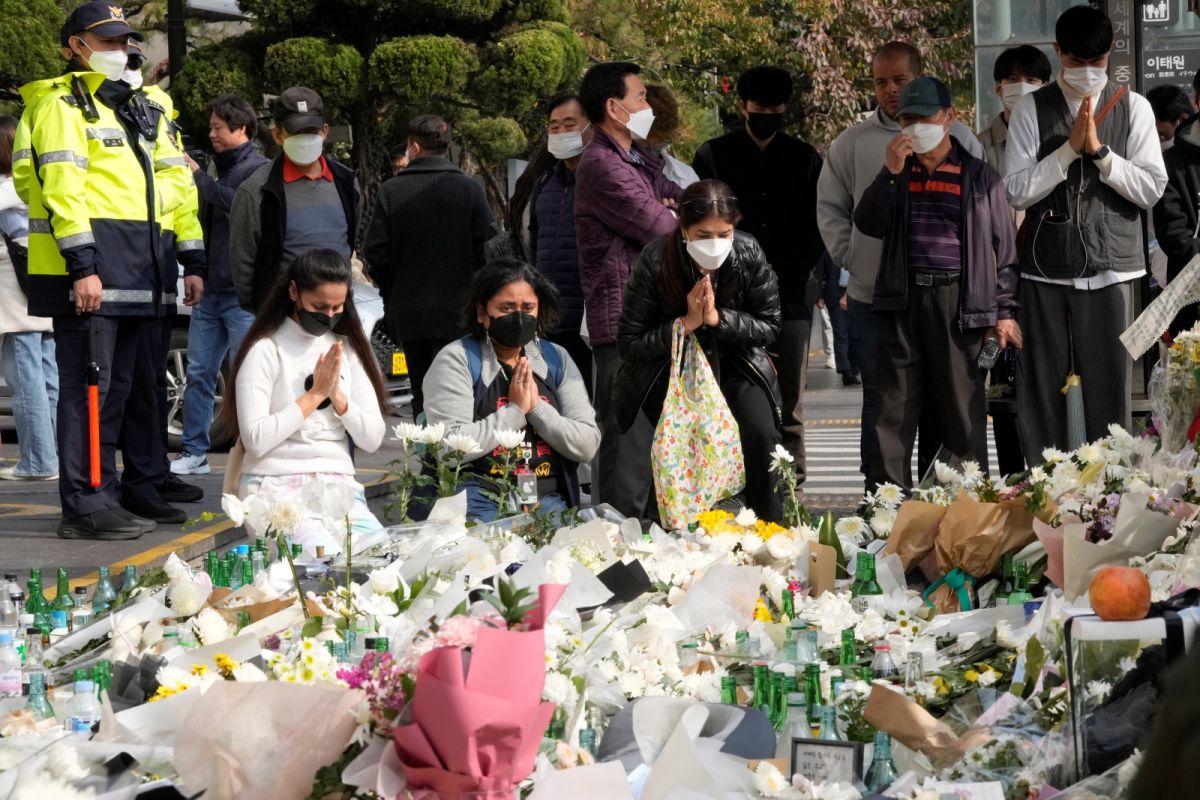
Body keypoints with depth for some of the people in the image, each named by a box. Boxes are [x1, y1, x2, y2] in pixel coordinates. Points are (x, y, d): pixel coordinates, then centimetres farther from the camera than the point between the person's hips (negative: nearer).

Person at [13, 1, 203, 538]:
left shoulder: (145, 111, 21)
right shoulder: (61, 105, -3)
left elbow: (178, 183, 22)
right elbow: (62, 186, -14)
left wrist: (193, 263, 15)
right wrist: (82, 265, -22)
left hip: (143, 272, 8)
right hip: (89, 271, -8)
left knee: (141, 383, 13)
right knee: (90, 387, -9)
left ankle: (140, 489, 22)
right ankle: (85, 505, -8)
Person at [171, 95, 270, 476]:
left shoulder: (260, 169, -6)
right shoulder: (222, 169, 21)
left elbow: (238, 204, -23)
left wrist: (198, 176, -15)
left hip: (243, 294, -8)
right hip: (211, 289, 8)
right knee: (199, 372, 6)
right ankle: (193, 452, 10)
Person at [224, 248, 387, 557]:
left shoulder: (348, 349, 14)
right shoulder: (266, 350, -2)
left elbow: (372, 439, 8)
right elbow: (255, 439, -14)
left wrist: (337, 395, -7)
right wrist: (315, 395, -10)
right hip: (277, 485, -5)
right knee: (324, 558, -33)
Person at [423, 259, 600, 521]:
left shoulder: (557, 359, 15)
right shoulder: (456, 359, 2)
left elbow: (587, 446, 6)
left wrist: (537, 407, -6)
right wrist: (515, 411, -7)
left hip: (548, 500, 4)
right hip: (481, 502, -4)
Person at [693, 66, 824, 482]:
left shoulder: (804, 158, 13)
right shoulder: (714, 155, 7)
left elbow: (817, 228, 11)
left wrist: (787, 272, -3)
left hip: (790, 294, 2)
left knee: (788, 405, 1)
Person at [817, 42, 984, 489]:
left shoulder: (957, 138, 4)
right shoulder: (853, 144, 6)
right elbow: (829, 208, 12)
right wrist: (849, 258, 2)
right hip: (873, 301, 0)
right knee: (881, 405, 6)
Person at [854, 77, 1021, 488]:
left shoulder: (980, 176, 5)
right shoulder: (896, 173, 14)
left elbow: (1003, 246, 5)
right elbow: (868, 224, 2)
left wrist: (1004, 311, 0)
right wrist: (891, 173, -9)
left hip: (959, 301, -2)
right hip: (902, 299, 2)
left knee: (962, 406, 2)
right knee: (894, 408, 2)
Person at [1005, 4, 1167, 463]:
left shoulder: (1132, 108, 5)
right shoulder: (1032, 111, 4)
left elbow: (1152, 189, -1)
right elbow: (1017, 191, -4)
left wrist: (1099, 150, -12)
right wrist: (1070, 147, -12)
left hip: (1110, 268, 0)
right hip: (1046, 270, 0)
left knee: (1109, 384, 1)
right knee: (1043, 386, 3)